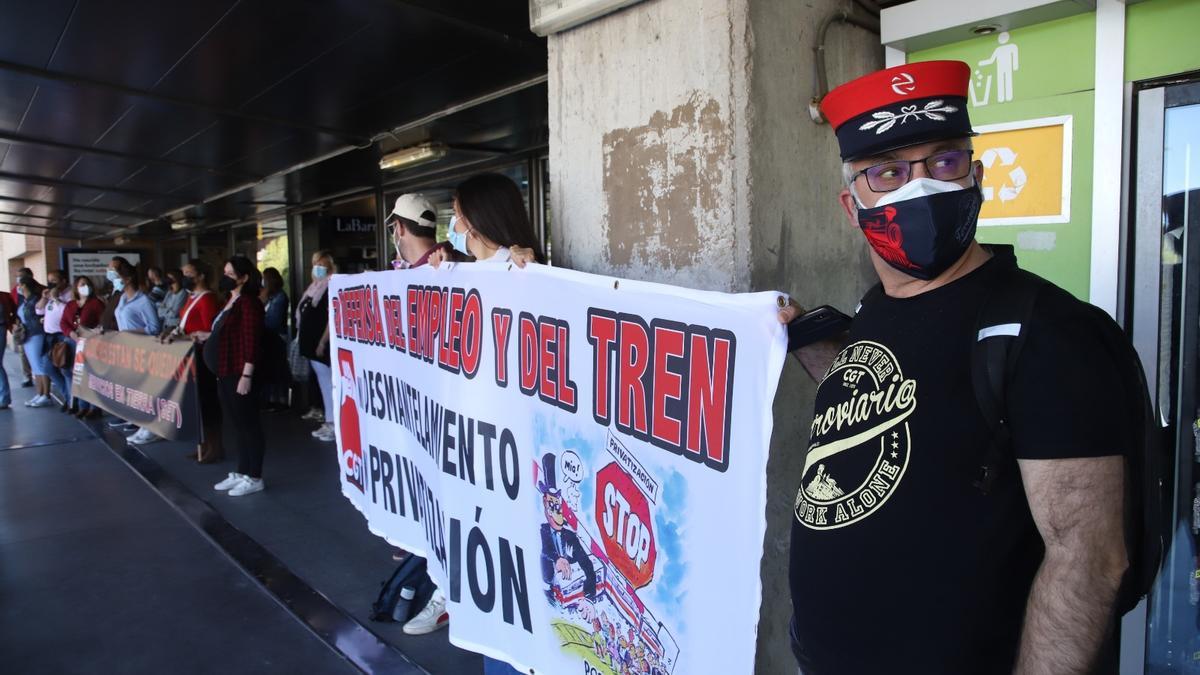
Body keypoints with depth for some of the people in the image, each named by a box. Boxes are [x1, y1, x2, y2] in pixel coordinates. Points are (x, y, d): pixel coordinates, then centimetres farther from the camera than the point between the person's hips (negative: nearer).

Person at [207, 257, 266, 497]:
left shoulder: (248, 302, -15)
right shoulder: (231, 301, 15)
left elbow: (251, 341, -21)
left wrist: (246, 375, -23)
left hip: (239, 374, -10)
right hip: (226, 373, 10)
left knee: (248, 424, -2)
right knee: (235, 424, 16)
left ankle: (254, 478, 7)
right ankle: (241, 473, 26)